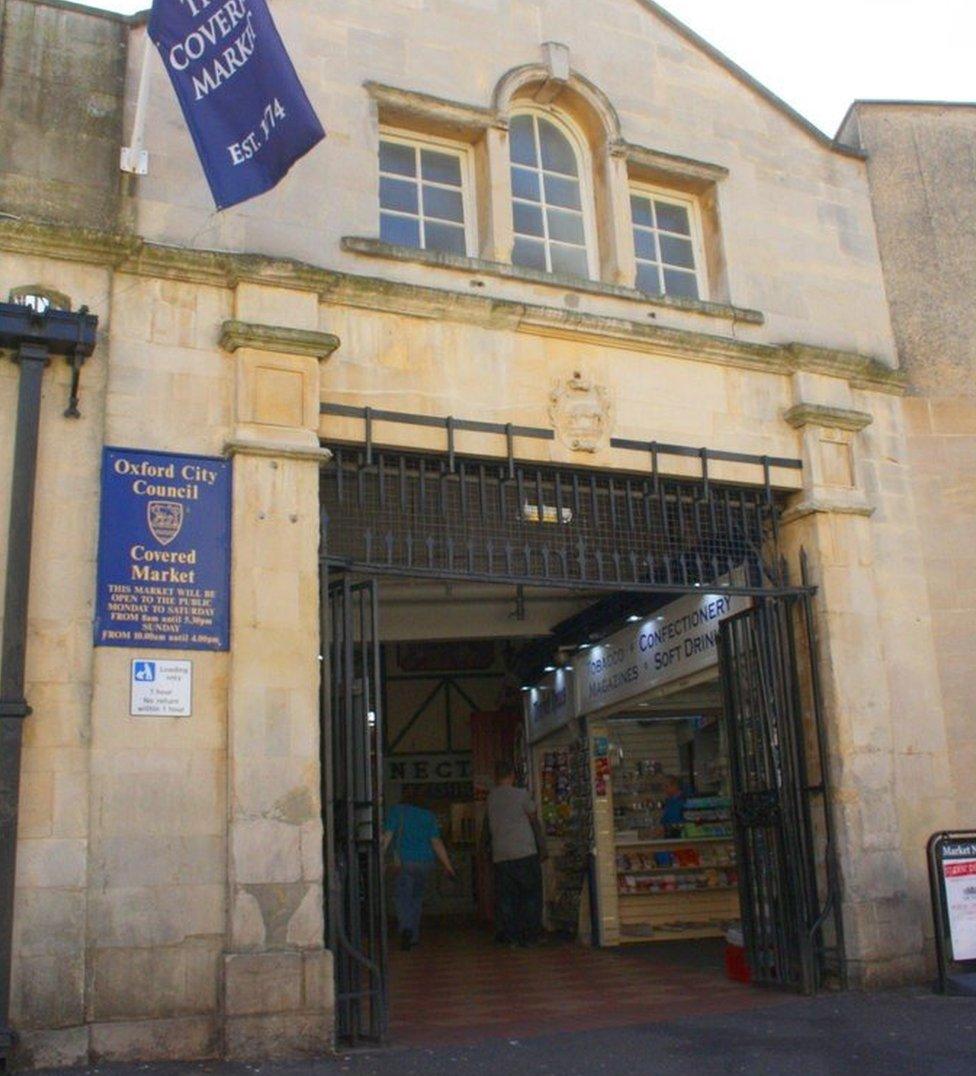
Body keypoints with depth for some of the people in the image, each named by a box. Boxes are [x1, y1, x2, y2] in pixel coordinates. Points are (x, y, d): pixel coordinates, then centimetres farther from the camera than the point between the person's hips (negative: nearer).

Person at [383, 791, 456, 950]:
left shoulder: (396, 811, 6)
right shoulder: (428, 815, 12)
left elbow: (387, 836, -3)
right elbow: (436, 842, 6)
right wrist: (448, 867, 6)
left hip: (404, 861, -3)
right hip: (426, 861, 3)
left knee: (402, 896, -1)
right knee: (416, 897, 16)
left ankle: (406, 928, -25)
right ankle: (414, 937, 18)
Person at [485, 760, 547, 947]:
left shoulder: (491, 797, 6)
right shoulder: (521, 794, -4)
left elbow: (487, 825, 12)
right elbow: (534, 821, 2)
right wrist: (542, 846, 10)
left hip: (500, 855, 3)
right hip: (525, 852, -3)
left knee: (505, 896, 7)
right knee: (531, 895, 6)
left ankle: (509, 936, 5)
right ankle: (530, 935, 4)